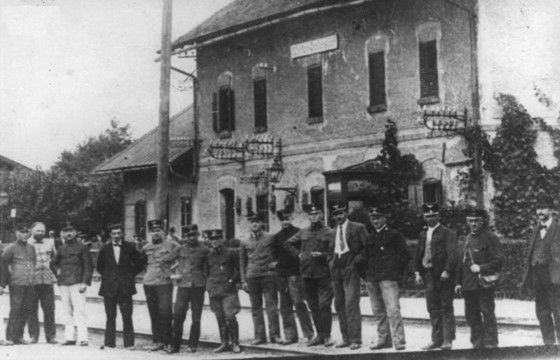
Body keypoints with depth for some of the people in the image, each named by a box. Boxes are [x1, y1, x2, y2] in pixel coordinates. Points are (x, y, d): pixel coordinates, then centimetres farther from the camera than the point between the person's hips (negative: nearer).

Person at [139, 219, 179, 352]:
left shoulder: (171, 245, 0)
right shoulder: (146, 248, 12)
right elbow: (141, 264, 26)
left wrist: (171, 268, 0)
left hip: (165, 283, -4)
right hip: (149, 284, 4)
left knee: (165, 313, -9)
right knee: (154, 314, 7)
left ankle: (167, 342, -3)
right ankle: (157, 341, 13)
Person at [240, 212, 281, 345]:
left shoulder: (270, 238, 4)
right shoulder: (244, 242, 9)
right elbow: (242, 262, 13)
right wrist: (243, 281, 8)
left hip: (268, 275, -2)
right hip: (252, 277, 2)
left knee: (272, 306, -4)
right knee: (256, 308, 4)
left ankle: (274, 334, 1)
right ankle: (259, 336, 8)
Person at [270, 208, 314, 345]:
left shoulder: (298, 233, -1)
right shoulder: (277, 236, 15)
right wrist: (275, 263, 5)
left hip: (294, 272, -6)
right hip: (281, 274, 6)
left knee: (298, 302, -11)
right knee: (285, 306, 6)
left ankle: (309, 332, -3)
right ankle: (290, 335, 12)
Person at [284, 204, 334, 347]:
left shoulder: (328, 233, 0)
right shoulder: (303, 233, 12)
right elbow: (288, 244, 21)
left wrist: (322, 255, -17)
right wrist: (298, 254, 10)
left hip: (323, 273, -4)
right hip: (307, 274, 4)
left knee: (324, 305, -8)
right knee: (313, 306, 9)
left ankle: (327, 336, -2)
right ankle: (319, 334, 17)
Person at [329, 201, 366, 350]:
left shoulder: (358, 228, -1)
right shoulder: (334, 232, 17)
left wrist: (357, 261, -11)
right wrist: (331, 262, 10)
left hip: (350, 270, -6)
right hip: (336, 271, 6)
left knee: (351, 305, -11)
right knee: (339, 306, 8)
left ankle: (355, 340, -7)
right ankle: (346, 338, 16)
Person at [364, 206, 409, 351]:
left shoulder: (395, 235, 1)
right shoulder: (369, 237, 18)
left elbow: (403, 256, -1)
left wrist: (396, 272, -5)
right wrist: (366, 273, 9)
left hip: (388, 278, -6)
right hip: (371, 279, 6)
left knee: (393, 309, -13)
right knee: (378, 311, 8)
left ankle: (399, 341, -11)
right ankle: (384, 339, 16)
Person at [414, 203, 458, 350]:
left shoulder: (447, 233, -4)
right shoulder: (423, 235, 16)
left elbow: (452, 254, -12)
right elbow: (418, 255, 16)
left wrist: (447, 271, -21)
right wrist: (417, 272, 5)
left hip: (444, 275, -6)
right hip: (428, 275, 6)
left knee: (446, 308, -1)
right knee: (433, 309, 8)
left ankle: (447, 340, 4)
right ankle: (436, 339, 14)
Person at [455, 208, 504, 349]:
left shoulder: (490, 237, -5)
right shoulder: (468, 239, 16)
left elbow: (499, 260, -10)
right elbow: (462, 262, 20)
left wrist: (481, 268, -17)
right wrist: (459, 282, 17)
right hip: (468, 285, 7)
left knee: (487, 314, -3)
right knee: (471, 315, 10)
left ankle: (490, 344, 4)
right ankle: (477, 343, 20)